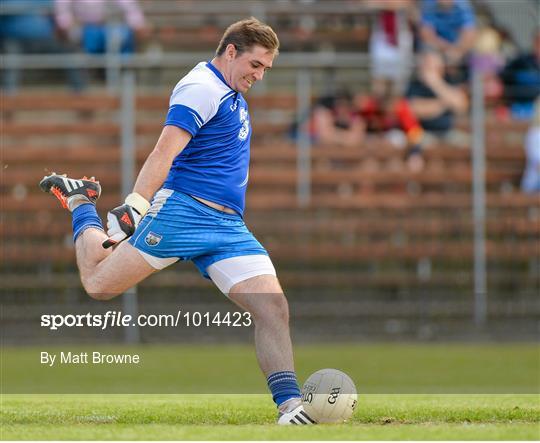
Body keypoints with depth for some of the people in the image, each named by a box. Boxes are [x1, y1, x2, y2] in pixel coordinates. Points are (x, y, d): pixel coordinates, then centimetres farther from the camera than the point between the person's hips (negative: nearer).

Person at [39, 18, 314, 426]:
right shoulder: (201, 88, -10)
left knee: (274, 308, -9)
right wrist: (134, 206, -31)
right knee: (99, 284, 0)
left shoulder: (233, 94, 20)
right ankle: (81, 202, 26)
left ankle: (289, 404, -9)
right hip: (182, 209, -8)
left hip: (228, 225, 8)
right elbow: (163, 153, -21)